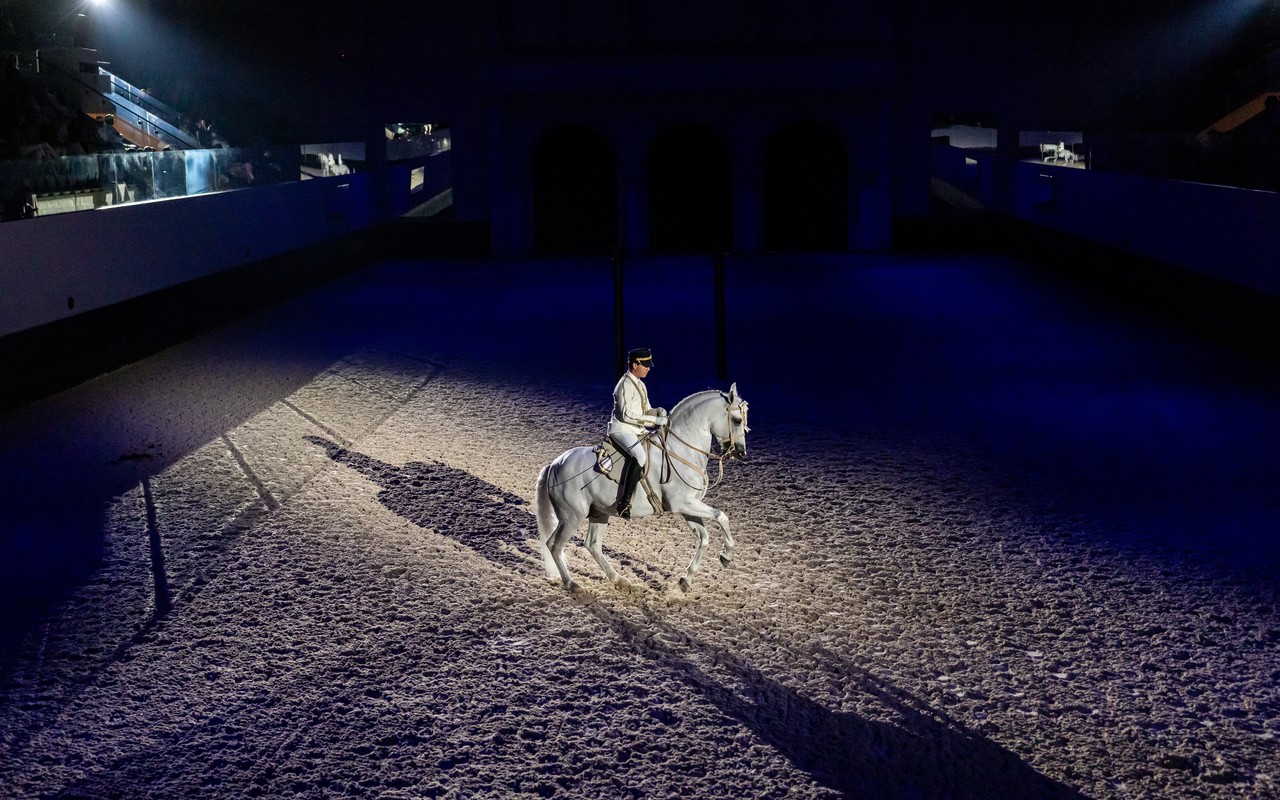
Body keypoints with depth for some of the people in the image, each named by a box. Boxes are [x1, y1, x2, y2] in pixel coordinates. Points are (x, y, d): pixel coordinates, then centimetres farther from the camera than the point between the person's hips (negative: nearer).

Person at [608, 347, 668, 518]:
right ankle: (624, 502, -34)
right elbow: (627, 414, -22)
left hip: (637, 429, 10)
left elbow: (646, 410, 21)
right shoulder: (625, 385, -15)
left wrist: (658, 411, -3)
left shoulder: (640, 384, 14)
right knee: (640, 456, -33)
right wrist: (655, 420, -23)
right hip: (621, 429, -10)